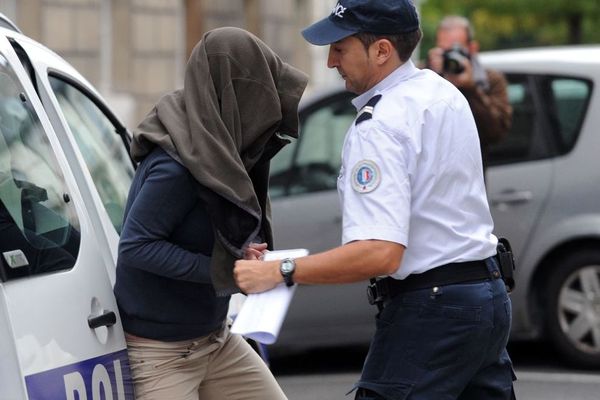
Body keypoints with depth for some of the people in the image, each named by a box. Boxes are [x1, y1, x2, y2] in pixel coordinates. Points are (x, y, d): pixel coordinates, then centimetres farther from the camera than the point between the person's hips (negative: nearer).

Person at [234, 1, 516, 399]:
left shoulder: (380, 127, -19)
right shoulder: (443, 91, 10)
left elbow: (380, 253, -28)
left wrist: (279, 272, -24)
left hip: (431, 307, -10)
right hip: (489, 292, 10)